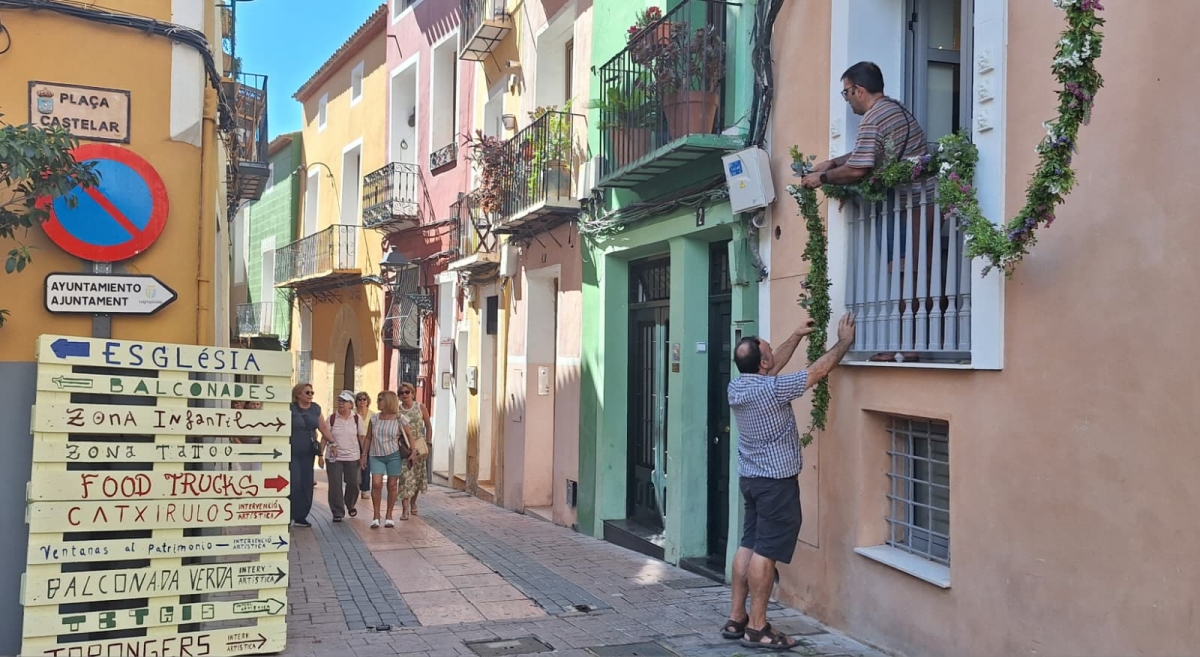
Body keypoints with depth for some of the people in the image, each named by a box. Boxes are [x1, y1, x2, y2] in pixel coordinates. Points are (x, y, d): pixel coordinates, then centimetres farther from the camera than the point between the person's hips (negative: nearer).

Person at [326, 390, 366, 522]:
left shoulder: (357, 419, 0)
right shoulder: (332, 418, 0)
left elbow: (362, 438, 4)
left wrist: (363, 455, 1)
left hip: (352, 457, 0)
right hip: (334, 457, 0)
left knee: (352, 484, 8)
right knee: (335, 486, -2)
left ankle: (350, 506, 35)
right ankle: (337, 512, 8)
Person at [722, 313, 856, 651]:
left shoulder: (737, 387, 2)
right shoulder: (771, 389, -21)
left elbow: (774, 366, 20)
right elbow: (819, 370, -12)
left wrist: (797, 336, 23)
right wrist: (845, 341, 2)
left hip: (751, 477, 9)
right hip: (776, 481, -8)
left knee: (748, 546, 12)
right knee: (765, 552, -4)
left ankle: (736, 619, 17)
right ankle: (757, 628, 1)